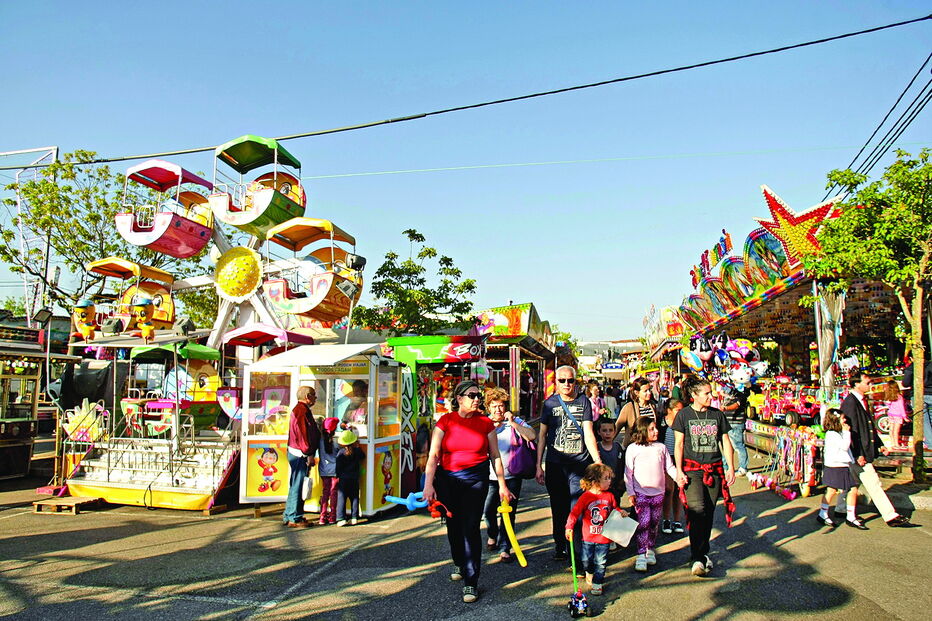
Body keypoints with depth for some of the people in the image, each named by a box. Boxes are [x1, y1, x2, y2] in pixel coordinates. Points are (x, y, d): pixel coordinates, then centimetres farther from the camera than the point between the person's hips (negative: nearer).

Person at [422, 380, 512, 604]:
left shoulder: (485, 423, 1)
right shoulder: (445, 421, -3)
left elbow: (495, 456, 6)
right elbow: (434, 455, -7)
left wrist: (502, 485, 4)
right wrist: (429, 484, -15)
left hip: (476, 478, -1)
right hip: (447, 478, 1)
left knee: (471, 527, -8)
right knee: (453, 524, 15)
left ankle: (471, 582, 0)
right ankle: (458, 563, 43)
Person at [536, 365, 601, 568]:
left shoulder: (583, 402, 2)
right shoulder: (550, 403, 4)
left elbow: (588, 433, -3)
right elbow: (542, 435, 8)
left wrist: (598, 461, -14)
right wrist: (538, 466, 5)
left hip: (580, 463, -1)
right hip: (555, 465, 1)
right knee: (558, 508, 10)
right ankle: (559, 546, 26)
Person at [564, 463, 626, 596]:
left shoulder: (609, 496, -2)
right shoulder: (586, 497, -14)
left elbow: (615, 508, 16)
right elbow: (575, 512, -14)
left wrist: (620, 512, -6)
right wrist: (569, 527, -22)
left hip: (604, 537, 2)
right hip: (588, 537, -2)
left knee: (600, 562, 6)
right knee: (586, 560, 12)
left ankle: (597, 583, 22)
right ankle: (589, 573, 42)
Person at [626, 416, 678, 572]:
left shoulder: (661, 447, 8)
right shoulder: (632, 448, -3)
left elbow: (669, 467, 11)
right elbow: (628, 472, -2)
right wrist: (630, 492, -6)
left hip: (658, 492, 4)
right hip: (641, 493, -4)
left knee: (654, 523, 10)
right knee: (643, 523, -8)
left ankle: (650, 550, 27)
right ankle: (641, 555, -3)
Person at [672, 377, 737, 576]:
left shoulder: (717, 415, 10)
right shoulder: (684, 414, 1)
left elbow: (726, 443, 14)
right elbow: (678, 444, 1)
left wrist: (731, 468, 7)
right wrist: (679, 470, -5)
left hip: (714, 470, 3)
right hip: (692, 469, -3)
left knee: (709, 513, 6)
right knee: (697, 509, -17)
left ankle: (703, 553, 21)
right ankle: (697, 558, -12)